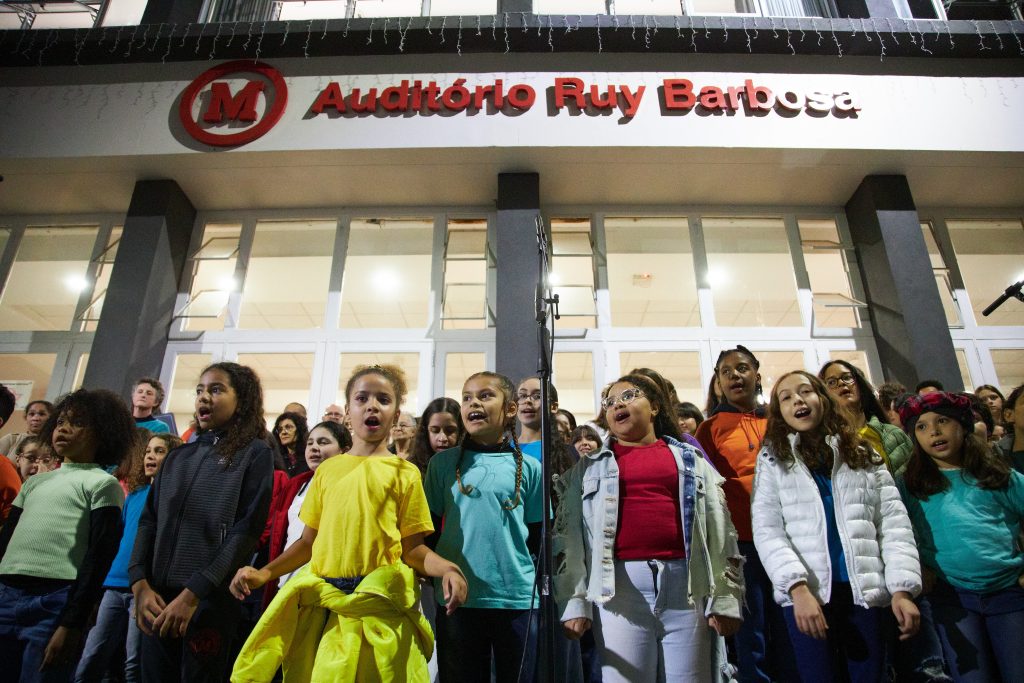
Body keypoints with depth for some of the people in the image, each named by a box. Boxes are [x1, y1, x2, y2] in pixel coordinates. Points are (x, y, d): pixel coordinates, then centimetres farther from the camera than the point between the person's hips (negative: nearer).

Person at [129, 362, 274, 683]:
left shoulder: (255, 454, -3)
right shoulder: (178, 456, 15)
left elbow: (246, 530, -10)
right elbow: (149, 521, 10)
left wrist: (193, 593, -15)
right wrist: (140, 584, -5)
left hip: (211, 598, -5)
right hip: (157, 597, 5)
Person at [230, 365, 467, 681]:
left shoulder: (404, 472, 1)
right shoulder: (327, 470, 10)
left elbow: (412, 548, -2)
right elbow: (308, 540, 14)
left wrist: (446, 568, -20)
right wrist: (265, 573, 1)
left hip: (378, 600, -3)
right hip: (321, 599, 3)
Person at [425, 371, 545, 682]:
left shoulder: (529, 467, 2)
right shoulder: (443, 462, 3)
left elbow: (537, 536, 7)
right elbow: (429, 528, 8)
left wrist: (538, 583, 6)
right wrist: (436, 576, 3)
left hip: (518, 597, 0)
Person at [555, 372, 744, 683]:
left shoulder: (690, 459, 14)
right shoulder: (589, 467, 13)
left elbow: (720, 531, 10)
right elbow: (568, 537, 7)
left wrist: (725, 598, 4)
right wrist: (574, 602, -1)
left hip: (687, 583, 1)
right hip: (619, 586, -1)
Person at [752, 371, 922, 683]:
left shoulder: (863, 455, 14)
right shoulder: (773, 459, 5)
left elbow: (893, 522, 7)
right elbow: (767, 530, -5)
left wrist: (902, 588, -5)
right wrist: (798, 587, -17)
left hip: (864, 590, 2)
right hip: (807, 592, -2)